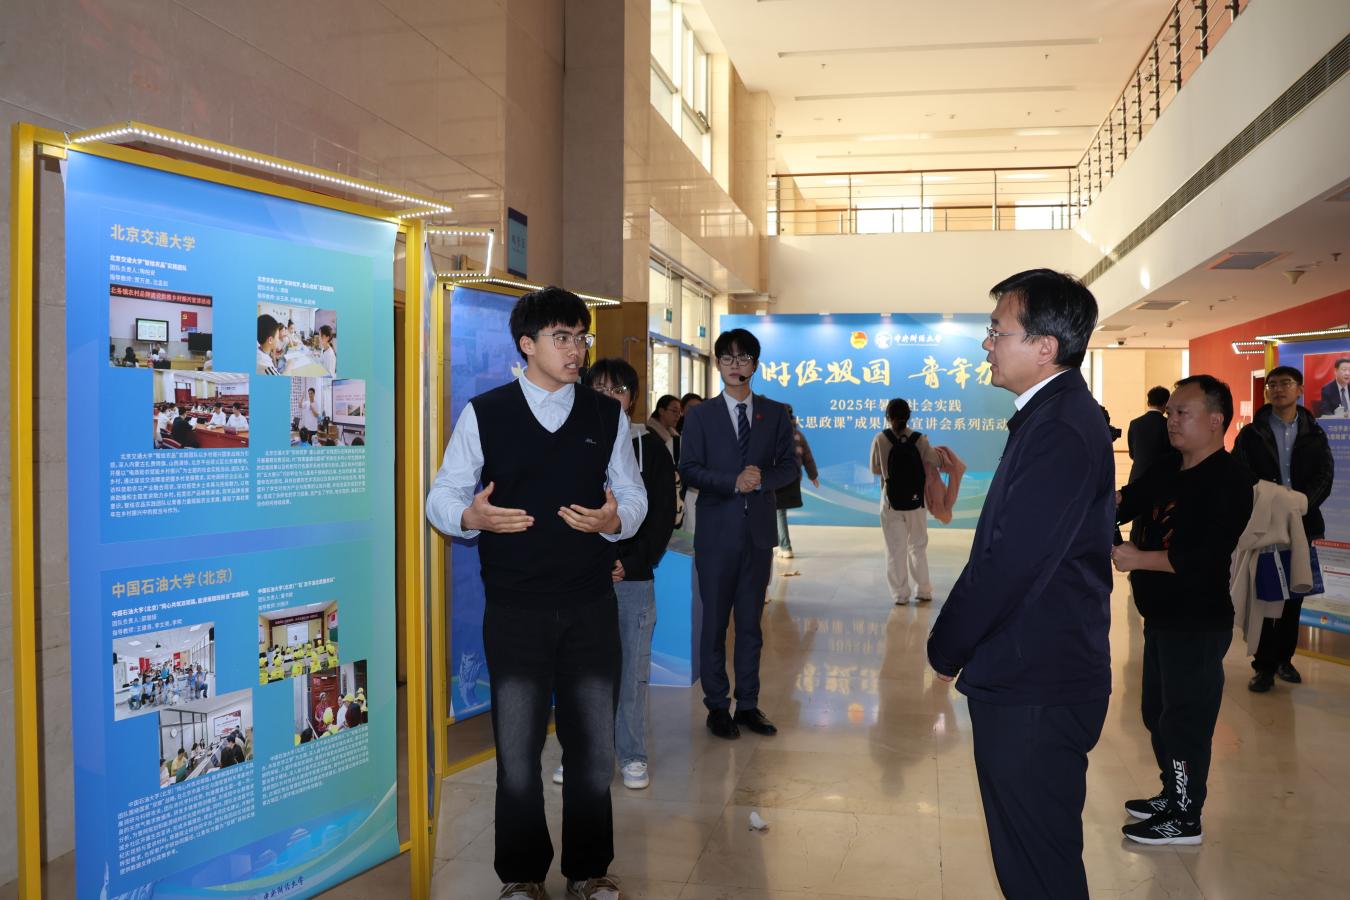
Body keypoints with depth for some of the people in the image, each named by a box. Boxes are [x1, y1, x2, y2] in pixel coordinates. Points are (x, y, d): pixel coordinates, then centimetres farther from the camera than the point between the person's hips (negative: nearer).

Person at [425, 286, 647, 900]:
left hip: (591, 607, 2)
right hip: (514, 611, -1)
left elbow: (634, 497, 10)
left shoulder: (607, 416, 6)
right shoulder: (483, 414, 0)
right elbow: (441, 498, 3)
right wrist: (471, 517, -19)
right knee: (516, 751, 10)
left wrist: (615, 520, -13)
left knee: (595, 747, 10)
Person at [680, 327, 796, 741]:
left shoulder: (775, 413, 7)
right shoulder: (701, 415, 2)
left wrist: (763, 479, -14)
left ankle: (748, 705, 19)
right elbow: (689, 470, -5)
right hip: (717, 532, -2)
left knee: (751, 623, 10)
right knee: (715, 622, 4)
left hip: (759, 531, 2)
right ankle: (717, 707, 15)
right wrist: (734, 482, -18)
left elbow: (789, 465, 6)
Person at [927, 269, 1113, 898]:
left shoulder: (1060, 431, -22)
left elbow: (1009, 563, -24)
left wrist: (945, 650, -9)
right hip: (1031, 681, 10)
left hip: (1035, 690, -10)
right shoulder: (1053, 414, 11)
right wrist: (957, 643, 10)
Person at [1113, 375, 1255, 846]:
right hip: (1161, 616, 9)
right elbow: (1121, 506, 5)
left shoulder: (1229, 480, -17)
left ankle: (1185, 820, 17)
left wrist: (1137, 559, -22)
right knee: (1157, 712, 20)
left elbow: (1205, 557, -26)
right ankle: (1173, 794, 37)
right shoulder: (1167, 470, 10)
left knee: (1184, 719, 2)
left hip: (1197, 623, -9)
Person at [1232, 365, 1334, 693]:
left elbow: (1324, 476, -1)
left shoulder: (1314, 435, 8)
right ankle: (1264, 666, 6)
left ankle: (1284, 659, 22)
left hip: (1300, 524, 2)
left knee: (1294, 595, 9)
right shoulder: (1251, 434, 2)